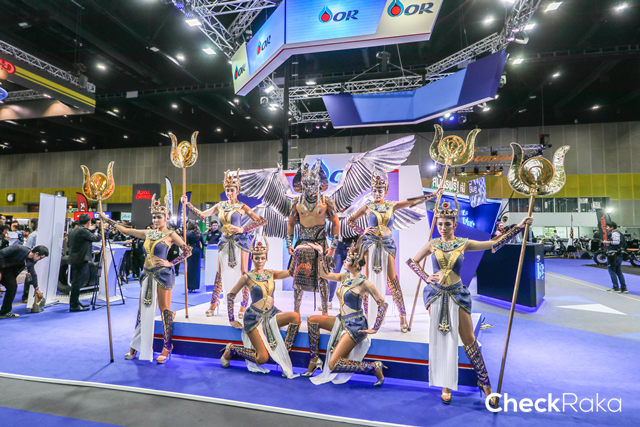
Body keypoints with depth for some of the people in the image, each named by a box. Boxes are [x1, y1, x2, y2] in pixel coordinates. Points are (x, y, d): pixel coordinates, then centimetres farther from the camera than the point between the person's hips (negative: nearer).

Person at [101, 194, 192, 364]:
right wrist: (107, 219, 24)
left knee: (165, 310, -1)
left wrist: (170, 263, -11)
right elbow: (125, 230, 20)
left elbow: (187, 251, -9)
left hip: (162, 275, -6)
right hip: (147, 275, 6)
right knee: (143, 310, 11)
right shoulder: (148, 233, 12)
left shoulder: (171, 235, -5)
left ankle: (167, 347, 10)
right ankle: (136, 347, 23)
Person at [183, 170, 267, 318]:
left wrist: (242, 229, -13)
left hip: (240, 241, -4)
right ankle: (214, 301, 24)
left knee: (243, 273, -1)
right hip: (225, 241, 4)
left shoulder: (242, 207, -4)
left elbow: (261, 221, -10)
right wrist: (187, 204, 12)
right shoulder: (220, 206, 9)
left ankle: (244, 305, 12)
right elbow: (202, 215, 18)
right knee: (220, 273, 7)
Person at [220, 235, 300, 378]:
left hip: (272, 314, 5)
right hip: (254, 317, -5)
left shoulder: (271, 274, 6)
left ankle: (286, 352, -7)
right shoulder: (248, 277, -6)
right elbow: (230, 295, 2)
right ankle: (231, 349, 16)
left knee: (295, 317, -23)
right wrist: (231, 320, 2)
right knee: (262, 358, -11)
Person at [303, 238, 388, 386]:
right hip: (342, 321, 8)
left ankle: (374, 367, -3)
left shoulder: (364, 283, -16)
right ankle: (314, 360, 13)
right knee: (312, 320, 3)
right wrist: (321, 253, 8)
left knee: (333, 365, -13)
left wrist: (374, 328, -14)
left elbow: (383, 304, -13)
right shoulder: (344, 277, 5)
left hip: (355, 326, -8)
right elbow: (323, 274, 15)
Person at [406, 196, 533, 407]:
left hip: (457, 295, 0)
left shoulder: (464, 244, -1)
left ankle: (485, 383, 19)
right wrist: (426, 278, -2)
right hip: (436, 294, 1)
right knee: (440, 339, 6)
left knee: (469, 340, 4)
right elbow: (412, 261, 9)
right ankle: (445, 386, 20)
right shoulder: (432, 244, 0)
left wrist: (519, 226, -1)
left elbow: (496, 243, 0)